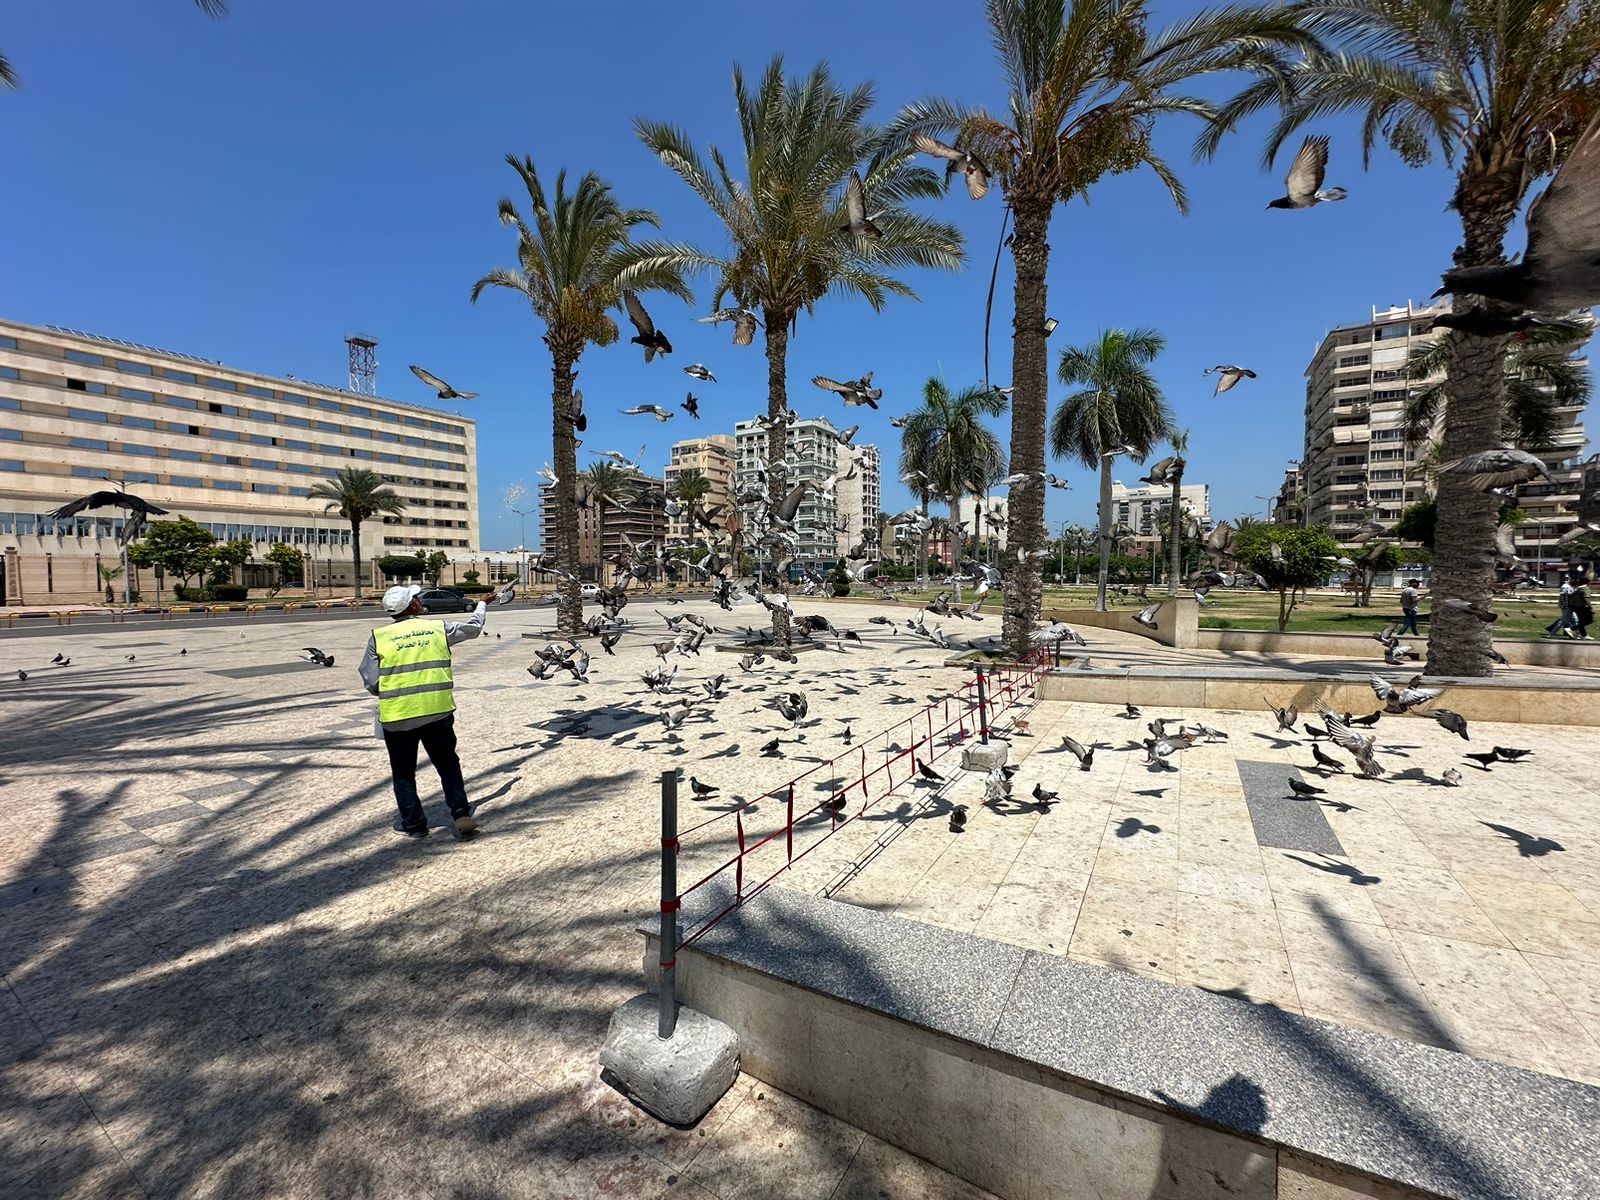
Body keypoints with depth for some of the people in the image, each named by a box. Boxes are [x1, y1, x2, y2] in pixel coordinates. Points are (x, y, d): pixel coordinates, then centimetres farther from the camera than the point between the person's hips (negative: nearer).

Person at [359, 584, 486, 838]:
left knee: (404, 773, 17)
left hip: (397, 717, -1)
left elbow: (371, 683, -3)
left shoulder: (379, 637, -3)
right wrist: (481, 605, 36)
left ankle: (413, 824, 24)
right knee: (448, 765, 16)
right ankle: (461, 814, 10)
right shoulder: (438, 628, 0)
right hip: (438, 712, 1)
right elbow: (472, 627, 18)